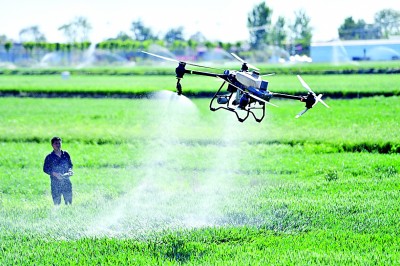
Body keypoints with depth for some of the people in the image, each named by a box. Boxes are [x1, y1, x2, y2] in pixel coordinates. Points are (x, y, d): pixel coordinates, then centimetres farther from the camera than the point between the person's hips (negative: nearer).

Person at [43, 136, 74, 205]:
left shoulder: (66, 154, 7)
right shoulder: (49, 157, -2)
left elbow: (70, 165, 19)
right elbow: (45, 169, 0)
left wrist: (70, 170, -3)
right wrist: (55, 174, -14)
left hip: (66, 181, 3)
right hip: (55, 183, -3)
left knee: (69, 201, 0)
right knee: (57, 203, -3)